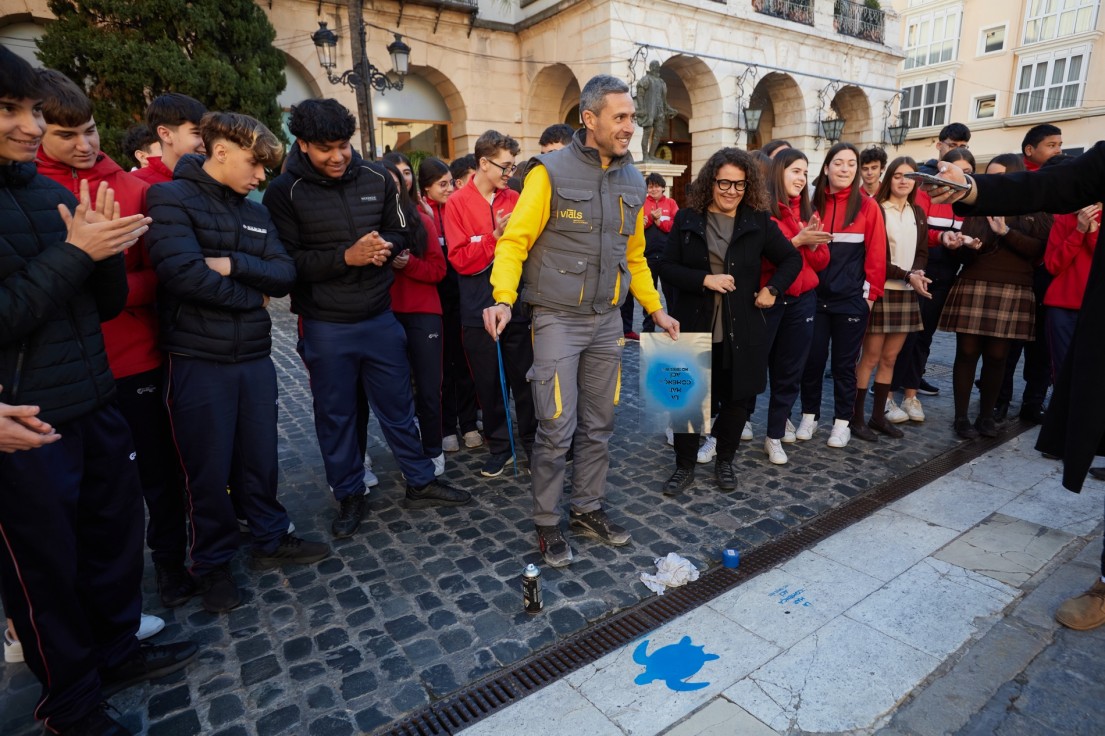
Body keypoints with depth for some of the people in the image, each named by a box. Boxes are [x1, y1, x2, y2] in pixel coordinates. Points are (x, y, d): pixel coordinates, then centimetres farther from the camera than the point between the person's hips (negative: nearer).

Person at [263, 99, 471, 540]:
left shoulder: (376, 178, 1)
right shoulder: (284, 192, -8)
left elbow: (399, 232, 10)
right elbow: (288, 262, -13)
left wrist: (384, 249, -12)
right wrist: (346, 257, -23)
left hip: (380, 316, 3)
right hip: (325, 326, -2)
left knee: (398, 405, 13)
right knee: (336, 415, 11)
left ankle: (420, 483, 29)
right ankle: (350, 496, 29)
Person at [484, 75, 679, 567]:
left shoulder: (632, 182, 10)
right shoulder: (552, 173, -8)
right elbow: (515, 241, -11)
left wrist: (655, 309, 16)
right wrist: (504, 299, -26)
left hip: (607, 320, 6)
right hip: (558, 319, -6)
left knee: (599, 424, 12)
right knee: (557, 427, -4)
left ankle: (588, 509, 30)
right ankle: (547, 523, 16)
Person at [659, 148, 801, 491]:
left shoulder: (759, 221, 3)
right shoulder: (687, 218, 1)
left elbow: (792, 260, 12)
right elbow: (667, 266, -2)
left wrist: (773, 289, -4)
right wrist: (704, 280, -16)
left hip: (740, 330, 1)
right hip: (692, 326, -1)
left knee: (736, 398, 10)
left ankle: (725, 461, 32)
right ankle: (684, 465, 22)